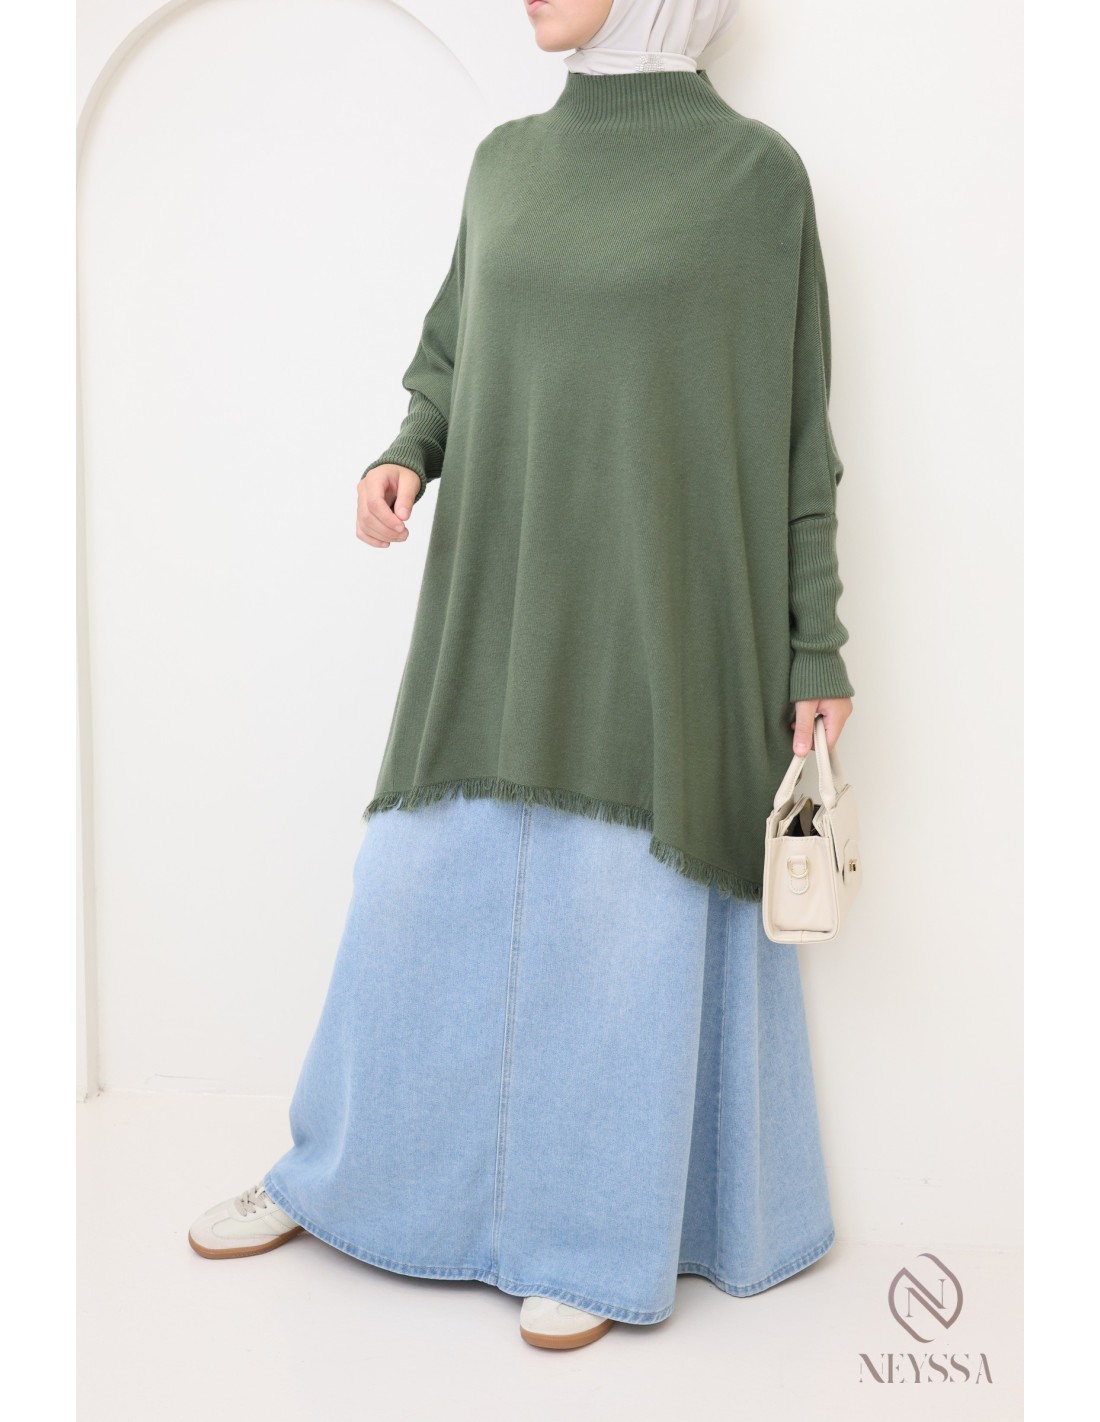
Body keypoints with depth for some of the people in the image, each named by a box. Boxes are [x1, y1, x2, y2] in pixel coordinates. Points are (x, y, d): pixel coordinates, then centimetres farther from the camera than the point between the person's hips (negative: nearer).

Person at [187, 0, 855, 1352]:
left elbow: (790, 425, -2)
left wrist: (815, 645, -4)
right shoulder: (507, 160, 12)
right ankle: (342, 1170, 31)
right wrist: (405, 458, -3)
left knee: (631, 920, 2)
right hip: (504, 598, 5)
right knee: (429, 884, 11)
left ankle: (600, 1237, 21)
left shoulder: (755, 172, -3)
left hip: (658, 607, -5)